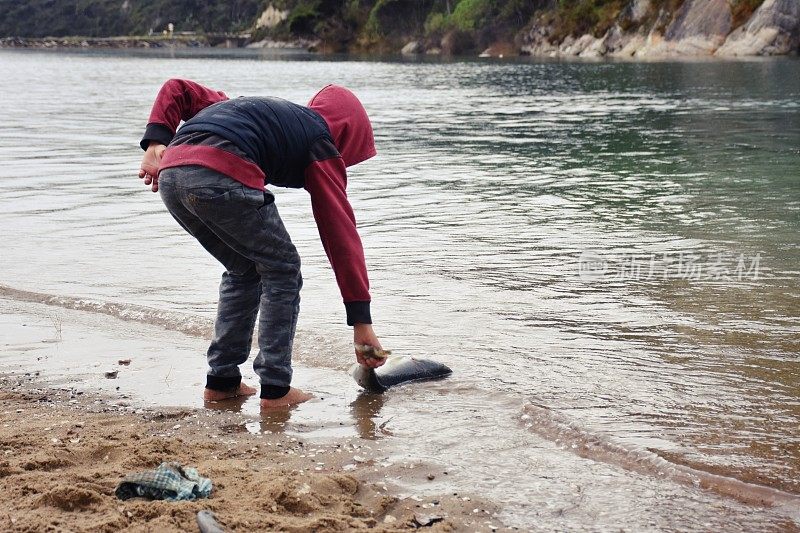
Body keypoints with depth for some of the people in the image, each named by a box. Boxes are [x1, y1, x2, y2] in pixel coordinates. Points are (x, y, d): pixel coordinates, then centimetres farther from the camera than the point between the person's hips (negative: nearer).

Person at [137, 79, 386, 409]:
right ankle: (275, 388, 10)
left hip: (170, 177, 7)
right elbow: (342, 234, 13)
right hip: (221, 179, -7)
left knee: (244, 271, 24)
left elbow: (177, 90, 31)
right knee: (282, 271, 13)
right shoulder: (321, 143, 18)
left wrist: (156, 143, 16)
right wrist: (362, 321, 13)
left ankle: (222, 381, 26)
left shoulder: (250, 107, 38)